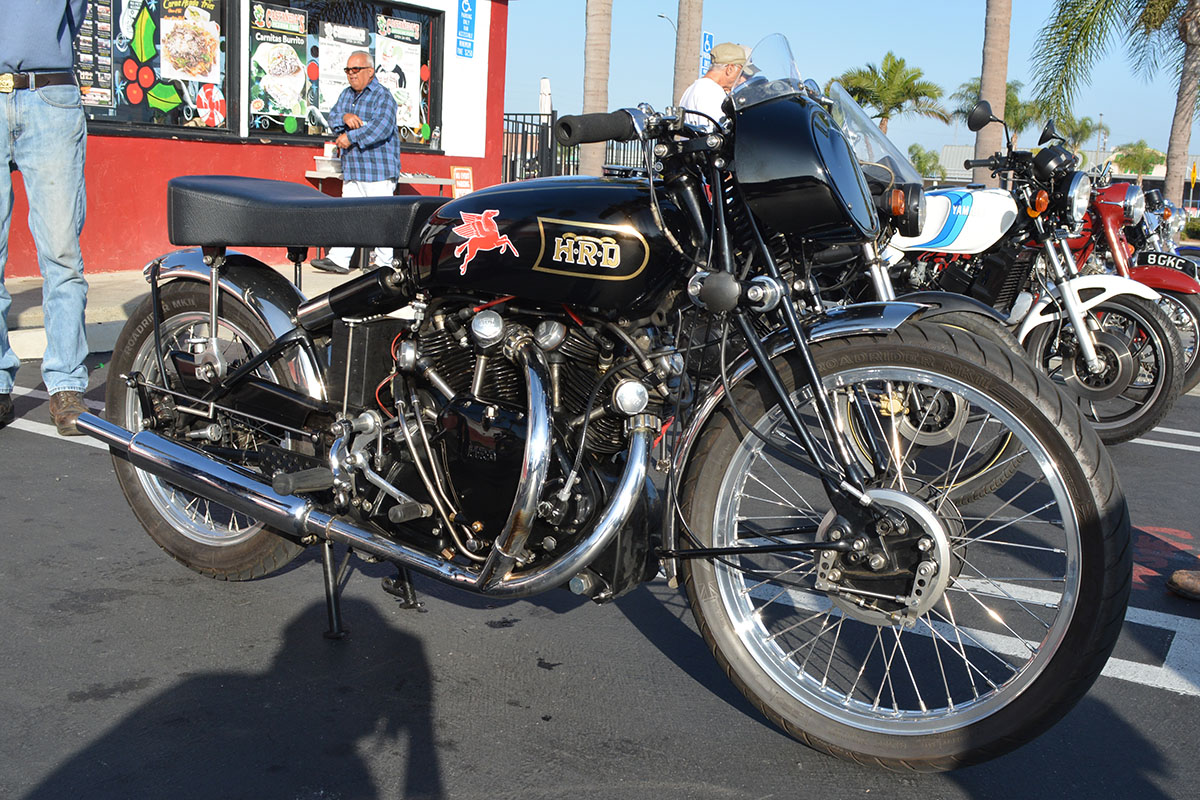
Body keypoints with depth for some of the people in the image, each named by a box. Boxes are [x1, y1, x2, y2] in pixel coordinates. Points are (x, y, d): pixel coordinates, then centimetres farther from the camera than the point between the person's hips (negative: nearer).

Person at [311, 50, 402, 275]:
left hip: (379, 169, -7)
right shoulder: (346, 94, 18)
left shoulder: (383, 96, -7)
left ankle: (384, 263, 2)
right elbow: (333, 117, 10)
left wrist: (351, 137, -22)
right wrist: (345, 117, -13)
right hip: (352, 169, 7)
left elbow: (381, 127, -21)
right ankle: (338, 260, 5)